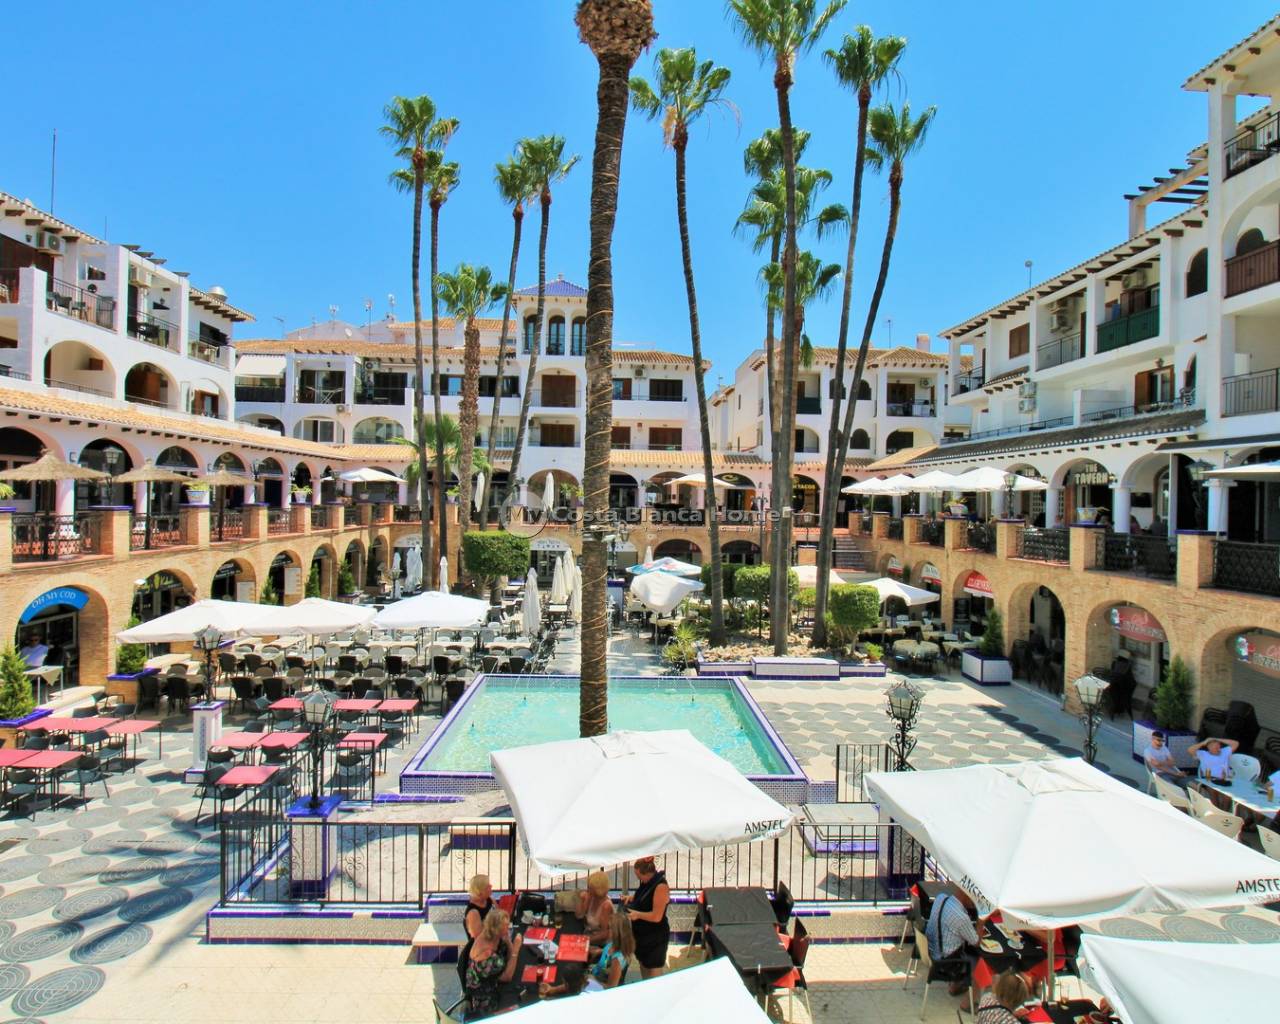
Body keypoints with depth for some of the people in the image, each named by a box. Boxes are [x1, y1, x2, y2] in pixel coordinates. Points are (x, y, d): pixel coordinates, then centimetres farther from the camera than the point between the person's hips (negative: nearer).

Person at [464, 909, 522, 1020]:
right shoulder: (485, 952, -32)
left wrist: (507, 939, -16)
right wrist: (516, 949, -29)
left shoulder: (493, 936, -11)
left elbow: (510, 958, -2)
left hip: (493, 983, 7)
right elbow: (507, 977, -23)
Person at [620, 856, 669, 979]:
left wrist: (637, 914, -21)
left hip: (655, 936, -9)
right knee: (643, 965, 21)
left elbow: (656, 916, -28)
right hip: (643, 933, 9)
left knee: (653, 970, 4)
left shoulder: (661, 887, -27)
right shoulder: (647, 882, 0)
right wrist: (631, 897, 1)